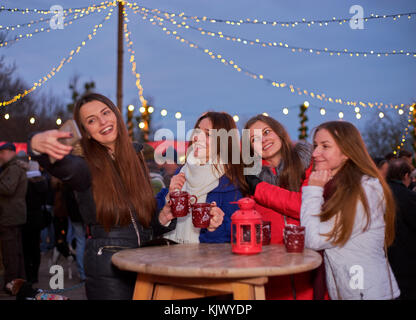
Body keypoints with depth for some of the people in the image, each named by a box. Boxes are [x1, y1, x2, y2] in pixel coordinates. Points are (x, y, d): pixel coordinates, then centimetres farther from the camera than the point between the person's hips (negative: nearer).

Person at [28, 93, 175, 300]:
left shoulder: (136, 160, 8)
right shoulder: (87, 168, -7)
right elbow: (65, 167, -32)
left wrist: (161, 218, -4)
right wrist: (37, 145, -51)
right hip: (107, 273, -5)